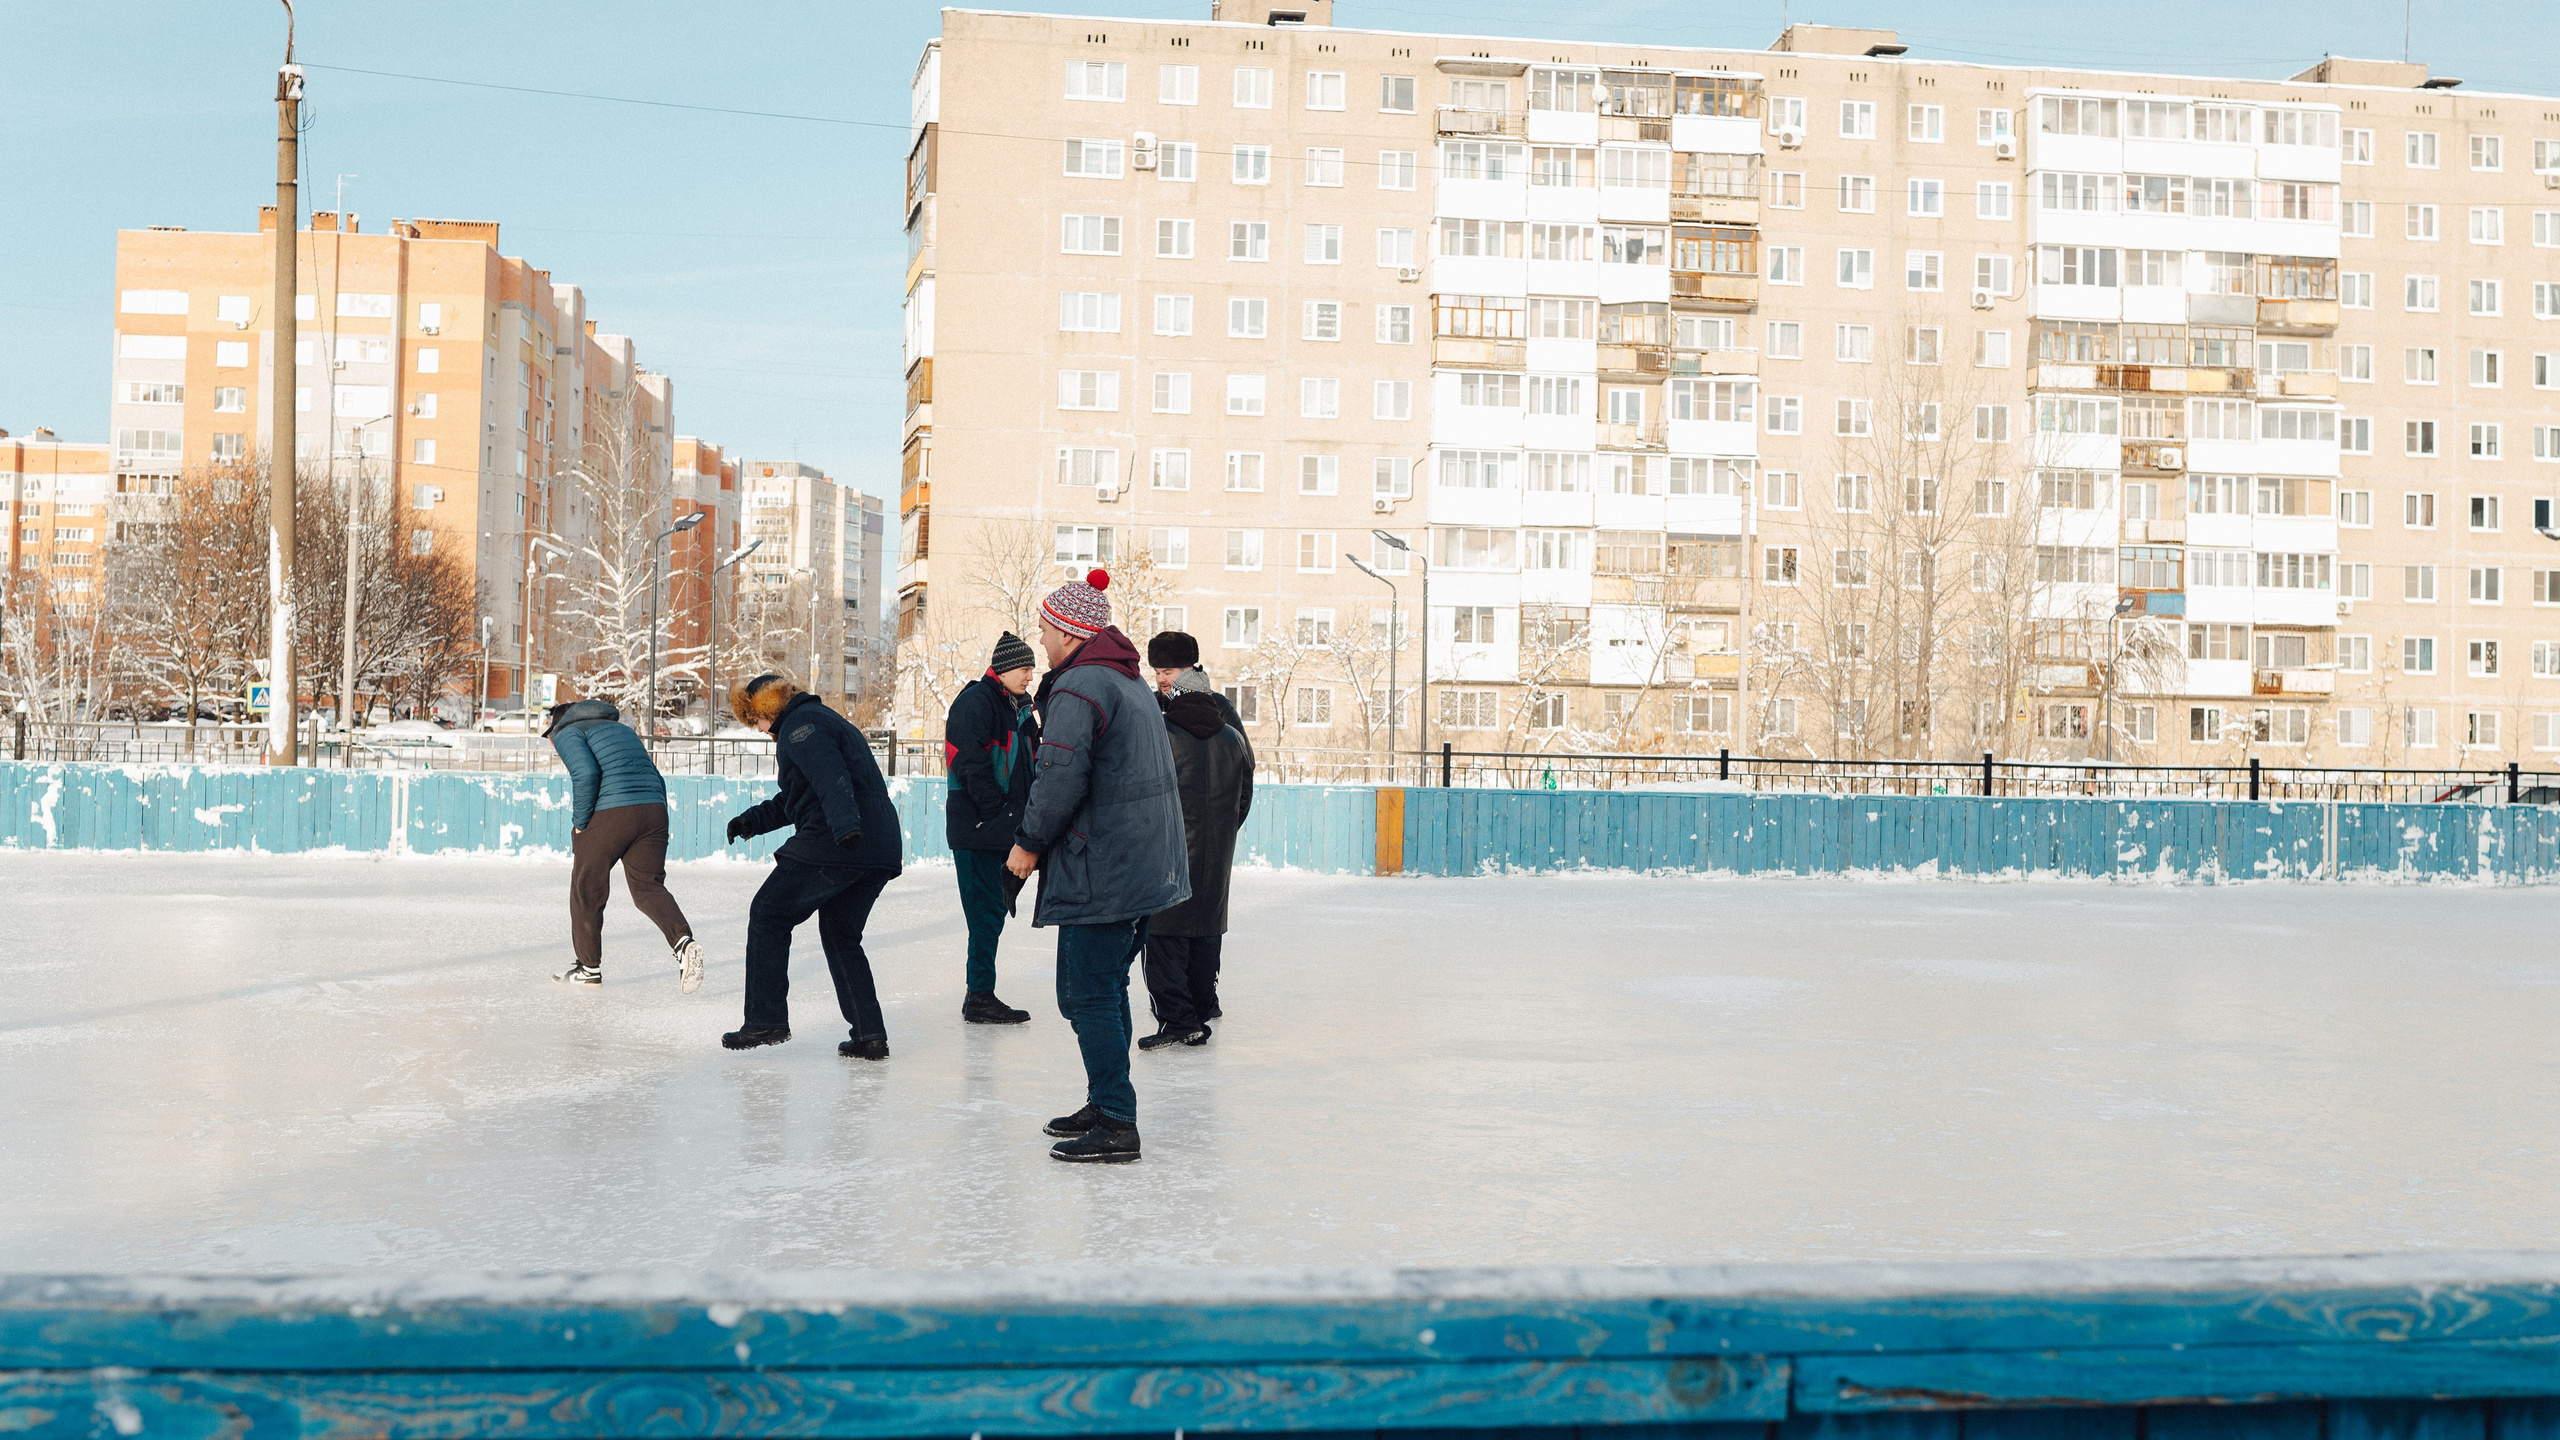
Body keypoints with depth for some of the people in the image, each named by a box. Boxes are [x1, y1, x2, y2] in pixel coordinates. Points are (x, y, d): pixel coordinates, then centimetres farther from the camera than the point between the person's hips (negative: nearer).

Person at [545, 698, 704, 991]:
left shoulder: (567, 733, 7)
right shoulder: (621, 729, 29)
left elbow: (585, 773, -14)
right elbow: (656, 780, 24)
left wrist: (579, 823, -6)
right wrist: (656, 824, 23)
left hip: (609, 814, -6)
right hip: (654, 810, 6)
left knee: (586, 889, 11)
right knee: (648, 887, 6)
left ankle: (589, 966, 22)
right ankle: (684, 943, -20)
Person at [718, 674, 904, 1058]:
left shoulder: (800, 724, -3)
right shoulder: (821, 719, 29)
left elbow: (830, 777, -23)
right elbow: (794, 799, 33)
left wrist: (844, 824, -35)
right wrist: (753, 819, 22)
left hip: (833, 844, -10)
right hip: (881, 849, 10)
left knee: (769, 914, 5)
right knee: (841, 937, 18)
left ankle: (766, 1020, 3)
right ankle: (870, 1035, 11)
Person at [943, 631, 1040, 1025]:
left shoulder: (1021, 707, 18)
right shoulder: (977, 701, -11)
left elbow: (1028, 763, 25)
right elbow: (969, 762, -19)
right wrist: (997, 811, -18)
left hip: (1006, 827, 9)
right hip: (977, 828, -9)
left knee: (996, 908, 12)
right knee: (987, 910, -8)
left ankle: (981, 995, 19)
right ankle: (979, 997, -3)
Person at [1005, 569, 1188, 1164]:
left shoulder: (1078, 688, -15)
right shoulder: (1131, 680, 17)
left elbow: (1060, 780, -24)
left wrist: (1030, 842, -8)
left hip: (1101, 870, -10)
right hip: (1147, 864, 10)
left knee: (1087, 995, -5)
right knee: (1106, 986, 19)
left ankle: (1116, 1126, -4)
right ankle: (1106, 1104, 27)